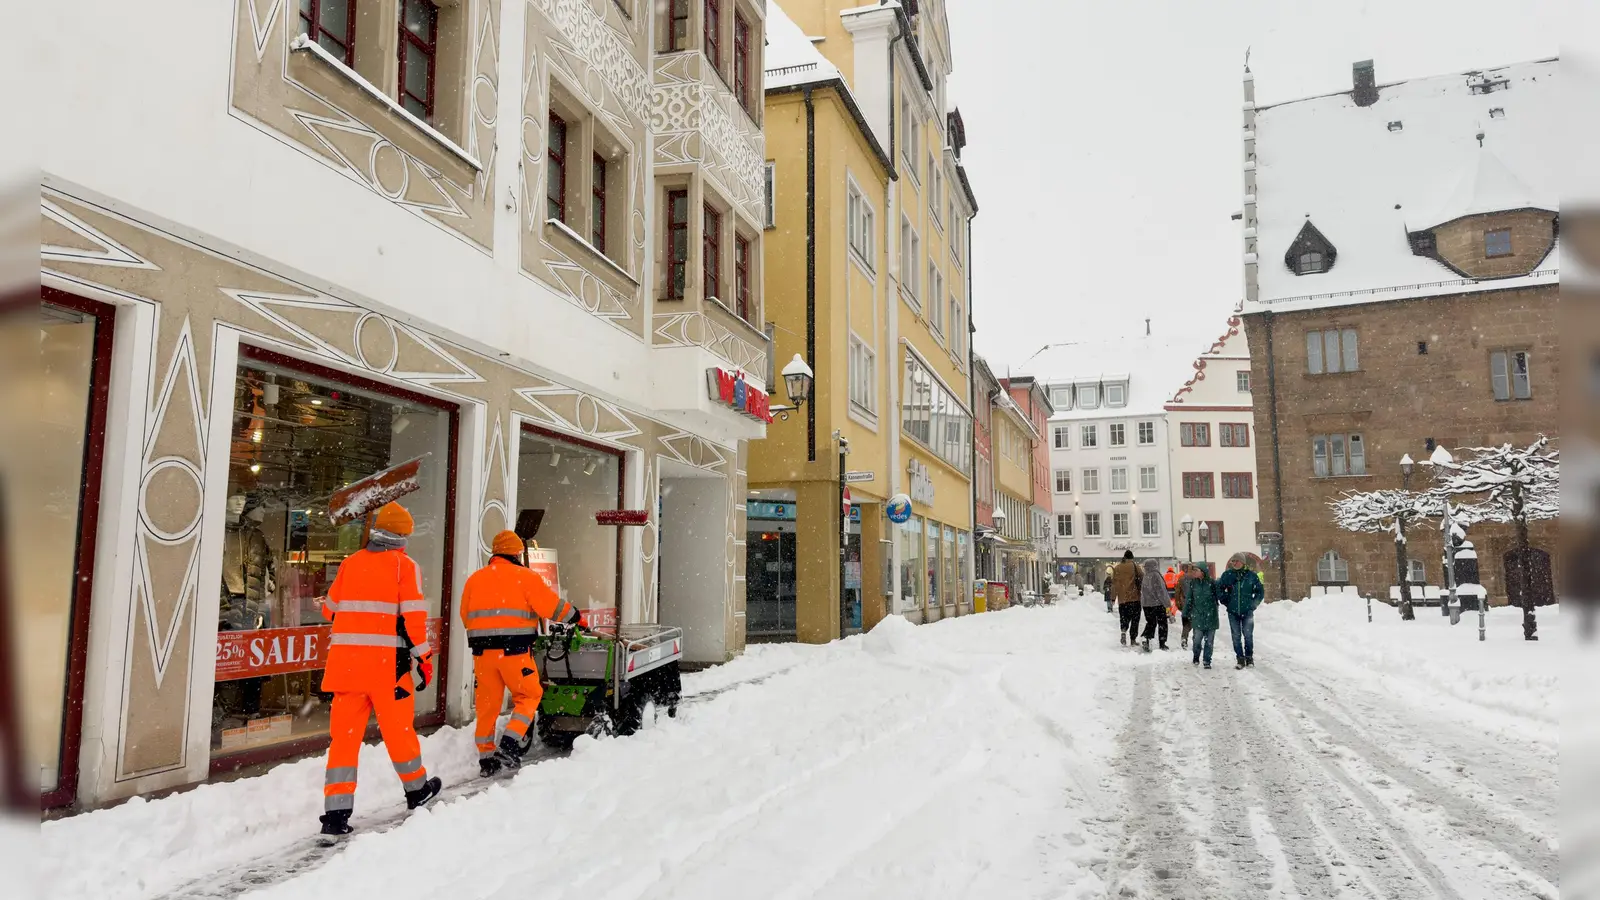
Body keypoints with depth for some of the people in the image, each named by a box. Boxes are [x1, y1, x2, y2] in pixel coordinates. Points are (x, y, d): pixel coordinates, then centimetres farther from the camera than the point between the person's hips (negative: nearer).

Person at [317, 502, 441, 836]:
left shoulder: (350, 563, 10)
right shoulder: (405, 566, -3)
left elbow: (330, 608, 20)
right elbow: (413, 615, -10)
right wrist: (424, 657, -4)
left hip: (345, 659, 3)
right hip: (387, 662, -3)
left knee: (344, 734, 6)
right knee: (398, 727, 12)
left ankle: (336, 813, 1)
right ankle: (417, 789, 30)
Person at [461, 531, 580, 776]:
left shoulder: (475, 579, 11)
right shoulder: (525, 576, -3)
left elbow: (465, 616, 17)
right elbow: (551, 606, -3)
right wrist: (575, 618, 12)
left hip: (482, 648, 5)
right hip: (513, 649, -4)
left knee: (487, 703, 11)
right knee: (528, 695, 11)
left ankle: (486, 758, 15)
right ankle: (510, 743, -3)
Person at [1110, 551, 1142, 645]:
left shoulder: (1117, 568, 7)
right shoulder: (1134, 566, -2)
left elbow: (1114, 583, 9)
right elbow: (1142, 578, -5)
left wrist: (1113, 596, 15)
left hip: (1122, 598, 3)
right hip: (1134, 596, -3)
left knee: (1124, 617, 14)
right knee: (1134, 618, 5)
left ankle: (1123, 630, -13)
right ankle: (1133, 639, 3)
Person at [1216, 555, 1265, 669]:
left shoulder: (1251, 576, -2)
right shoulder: (1227, 575, 0)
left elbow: (1260, 591, 8)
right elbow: (1219, 589, 11)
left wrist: (1253, 604, 2)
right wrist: (1225, 601, 4)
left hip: (1247, 611, -1)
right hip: (1233, 612, 1)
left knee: (1248, 635, -1)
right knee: (1236, 636, 4)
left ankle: (1249, 657, 14)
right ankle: (1240, 659, 12)